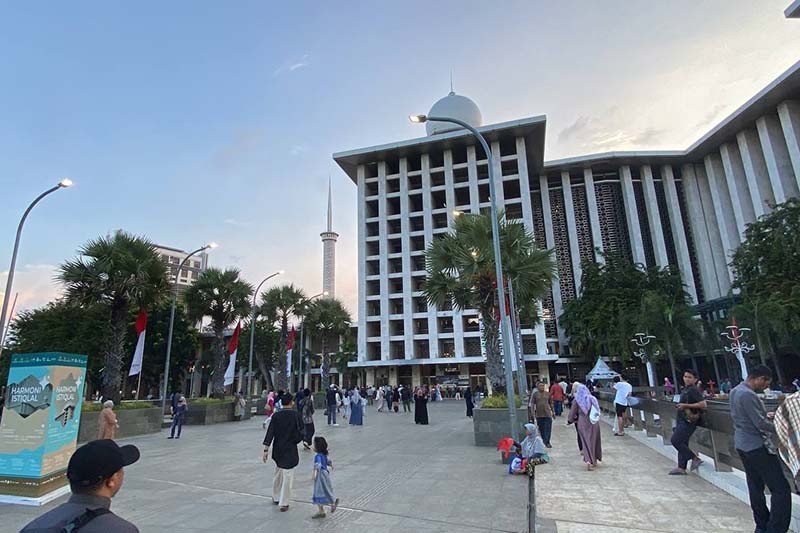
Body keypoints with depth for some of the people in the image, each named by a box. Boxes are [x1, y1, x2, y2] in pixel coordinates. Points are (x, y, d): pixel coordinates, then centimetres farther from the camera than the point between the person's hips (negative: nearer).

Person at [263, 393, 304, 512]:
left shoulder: (276, 416, -6)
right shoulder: (296, 415, -11)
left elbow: (270, 433, -7)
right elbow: (301, 433, -7)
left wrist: (266, 450, -4)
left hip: (278, 449, 4)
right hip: (291, 449, -4)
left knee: (278, 473, 23)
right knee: (288, 476, 4)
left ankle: (276, 498, 37)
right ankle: (283, 503, 8)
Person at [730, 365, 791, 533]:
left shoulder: (735, 391, 9)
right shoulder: (748, 395, -22)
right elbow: (761, 424, -20)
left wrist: (765, 415, 13)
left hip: (742, 445, 10)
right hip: (757, 447, -10)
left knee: (755, 488, 17)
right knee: (781, 489, -3)